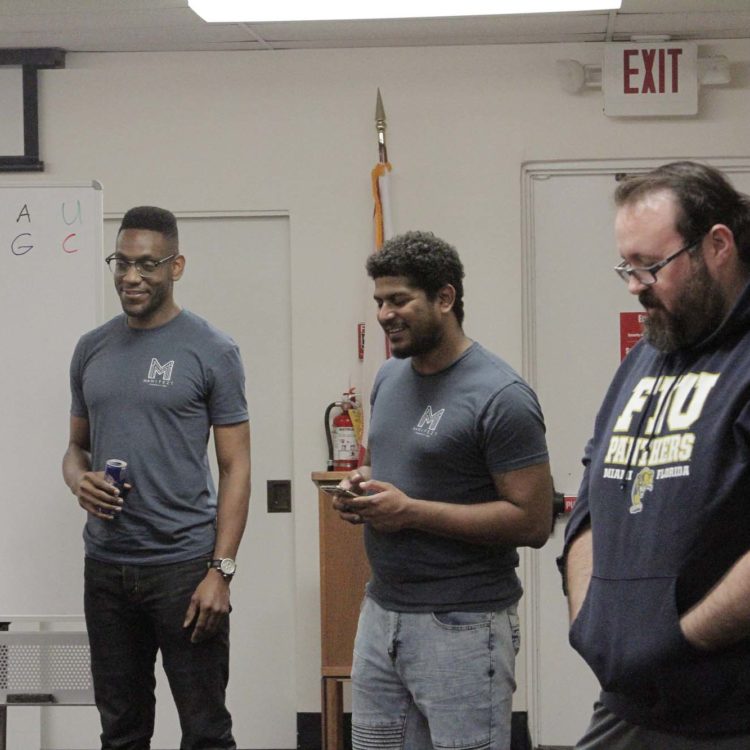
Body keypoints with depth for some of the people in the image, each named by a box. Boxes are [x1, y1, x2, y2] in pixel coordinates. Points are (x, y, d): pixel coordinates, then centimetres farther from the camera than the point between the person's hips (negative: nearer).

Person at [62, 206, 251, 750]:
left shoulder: (212, 352, -4)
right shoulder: (92, 350, 9)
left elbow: (235, 467, -5)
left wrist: (221, 570, -13)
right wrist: (78, 481, -6)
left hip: (184, 565, -4)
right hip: (105, 564, 5)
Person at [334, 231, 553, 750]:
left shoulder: (500, 396, -14)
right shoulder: (390, 377, 10)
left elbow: (533, 522, -18)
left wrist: (412, 511, -20)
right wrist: (362, 485, 2)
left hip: (462, 627, -7)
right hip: (382, 611, 7)